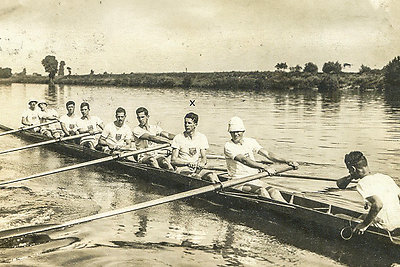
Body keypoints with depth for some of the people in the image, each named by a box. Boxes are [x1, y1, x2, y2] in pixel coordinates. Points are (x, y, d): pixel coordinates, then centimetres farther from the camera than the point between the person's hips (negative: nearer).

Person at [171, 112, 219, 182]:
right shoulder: (178, 138, 1)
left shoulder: (202, 138, 10)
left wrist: (202, 163, -16)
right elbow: (173, 160, -2)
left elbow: (204, 158, 8)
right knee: (197, 177, -36)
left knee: (212, 176, -29)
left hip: (197, 169, 3)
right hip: (182, 169, -3)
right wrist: (188, 163, -16)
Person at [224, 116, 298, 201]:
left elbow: (267, 154, 0)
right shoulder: (228, 146, -9)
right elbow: (244, 160, -25)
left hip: (254, 180, 5)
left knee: (274, 191, -21)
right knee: (262, 191, -31)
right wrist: (264, 167, -38)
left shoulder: (250, 142, 10)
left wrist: (287, 161, -14)